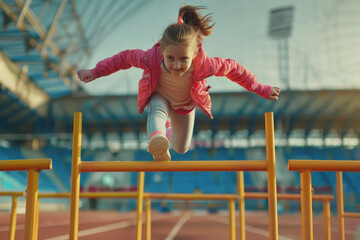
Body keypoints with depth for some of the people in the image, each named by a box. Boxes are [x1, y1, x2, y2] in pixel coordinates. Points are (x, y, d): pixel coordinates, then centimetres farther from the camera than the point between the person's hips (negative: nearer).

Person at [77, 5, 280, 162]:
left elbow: (234, 69, -25)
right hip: (159, 96, -1)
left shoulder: (204, 64, -42)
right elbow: (125, 58, -21)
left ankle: (171, 127, 53)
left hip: (185, 104, 2)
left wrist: (262, 90, -14)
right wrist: (95, 73, -15)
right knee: (157, 111, -41)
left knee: (181, 149, 22)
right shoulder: (152, 58, -40)